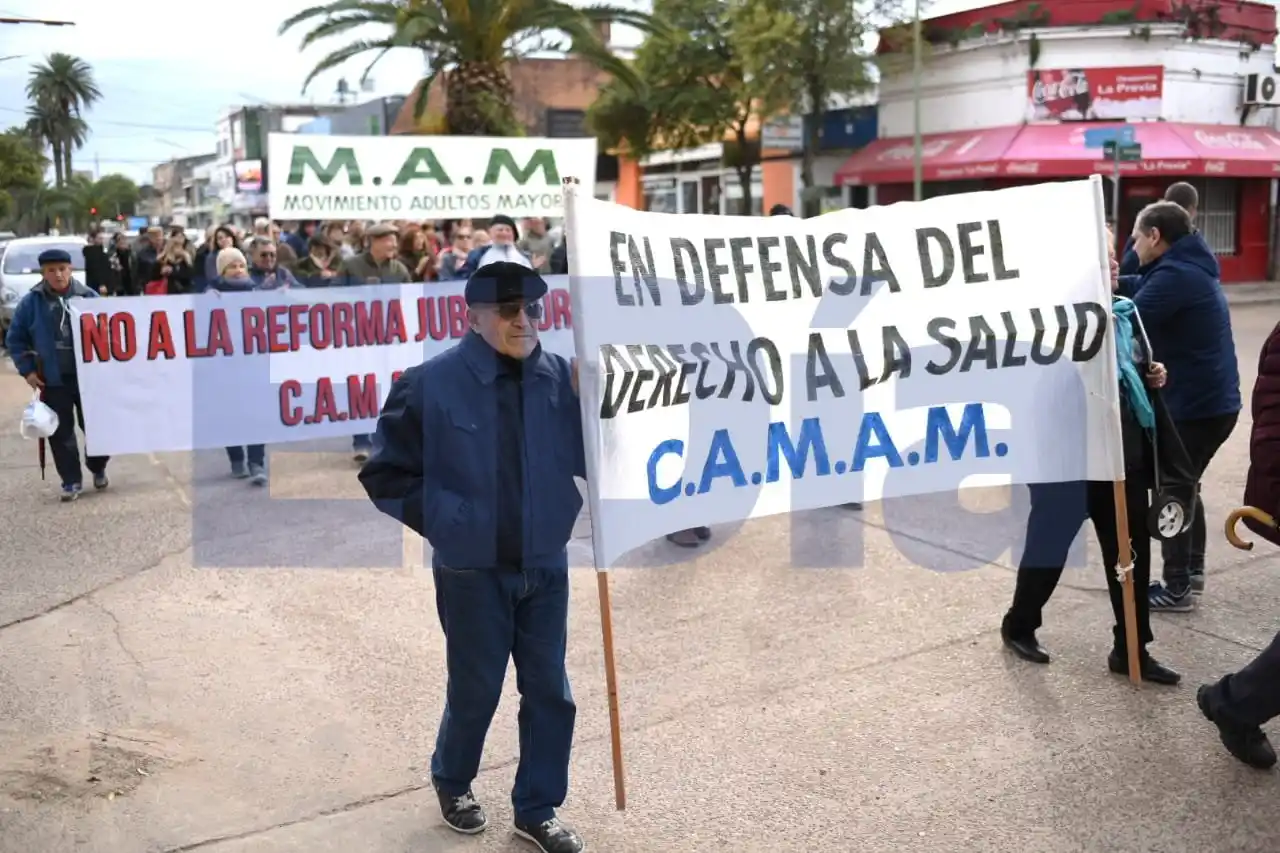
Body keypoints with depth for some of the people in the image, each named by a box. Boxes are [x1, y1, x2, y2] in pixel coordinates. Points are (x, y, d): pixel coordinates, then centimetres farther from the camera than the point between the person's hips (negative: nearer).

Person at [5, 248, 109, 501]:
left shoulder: (88, 297, -2)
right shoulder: (32, 302, -2)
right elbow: (15, 339, 4)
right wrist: (27, 370, -3)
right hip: (53, 380, 0)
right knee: (61, 432, 5)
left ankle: (98, 469, 32)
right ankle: (71, 481, 16)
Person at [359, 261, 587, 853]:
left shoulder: (560, 377, -6)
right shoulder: (431, 383, -14)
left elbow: (592, 461, -4)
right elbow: (386, 474, -6)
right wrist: (441, 521, -8)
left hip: (546, 567, 3)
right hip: (472, 572, -3)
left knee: (550, 691, 12)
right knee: (475, 689, 13)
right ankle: (451, 780, 44)